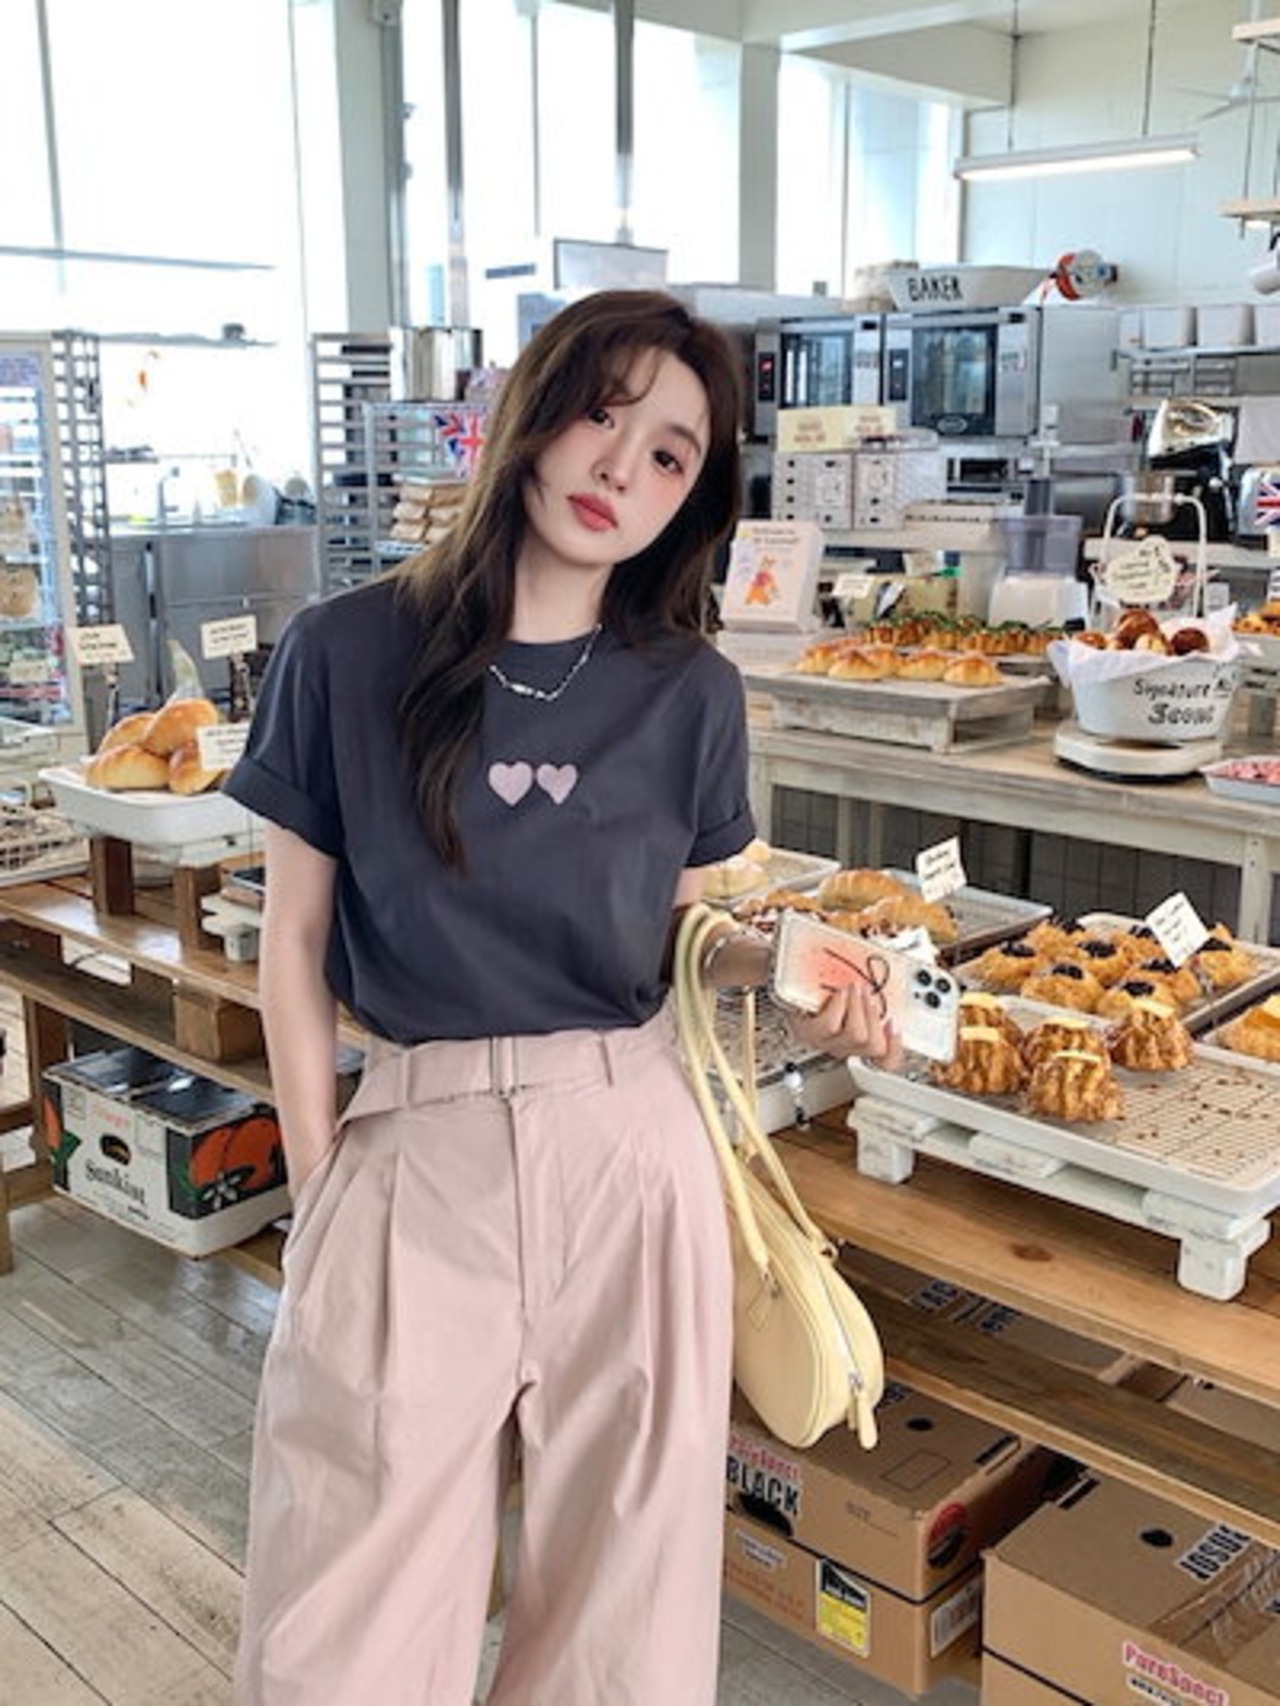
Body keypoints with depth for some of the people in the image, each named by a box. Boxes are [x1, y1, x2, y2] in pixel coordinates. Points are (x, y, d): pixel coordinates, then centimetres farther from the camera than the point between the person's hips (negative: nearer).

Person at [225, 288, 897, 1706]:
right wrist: (317, 1187, -1)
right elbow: (298, 938, 1)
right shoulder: (349, 654, -4)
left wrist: (784, 967, -9)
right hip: (417, 1148, -1)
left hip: (628, 1145, 2)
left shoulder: (689, 696, 1)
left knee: (621, 1572, 13)